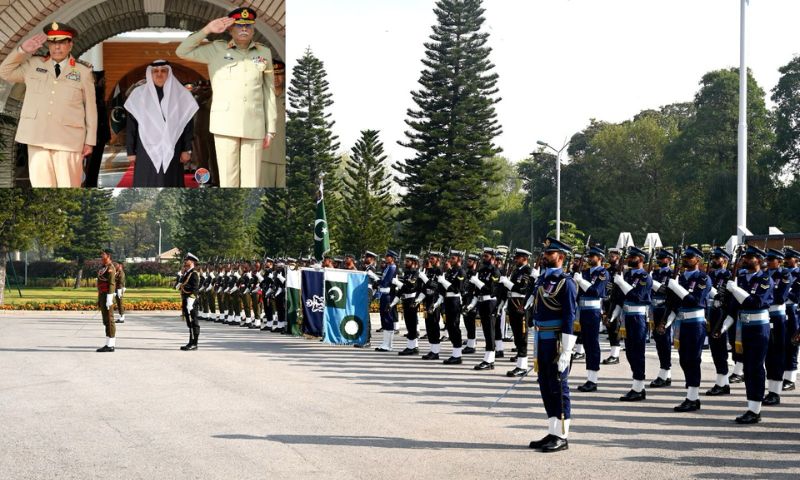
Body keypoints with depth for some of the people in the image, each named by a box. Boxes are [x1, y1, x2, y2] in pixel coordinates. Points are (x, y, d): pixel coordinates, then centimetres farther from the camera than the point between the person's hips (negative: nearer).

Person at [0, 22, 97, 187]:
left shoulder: (83, 72, 5)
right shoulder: (33, 65, 11)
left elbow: (90, 108, 6)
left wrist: (90, 141, 3)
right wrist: (23, 50, 4)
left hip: (68, 140, -2)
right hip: (37, 138, 2)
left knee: (69, 189, -2)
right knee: (40, 186, 2)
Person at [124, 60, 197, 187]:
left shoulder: (181, 95, 5)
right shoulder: (138, 95, 5)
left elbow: (188, 124, 6)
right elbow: (131, 125, 6)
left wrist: (187, 150, 0)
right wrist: (131, 151, 2)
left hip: (171, 151, 0)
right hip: (146, 150, 0)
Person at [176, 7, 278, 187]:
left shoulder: (264, 53, 8)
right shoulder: (217, 49, 4)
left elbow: (269, 94, 8)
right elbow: (182, 52, -1)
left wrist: (270, 130, 5)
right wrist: (208, 29, -6)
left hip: (253, 125, 2)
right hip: (226, 123, -2)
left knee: (252, 181, 2)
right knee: (228, 179, -1)